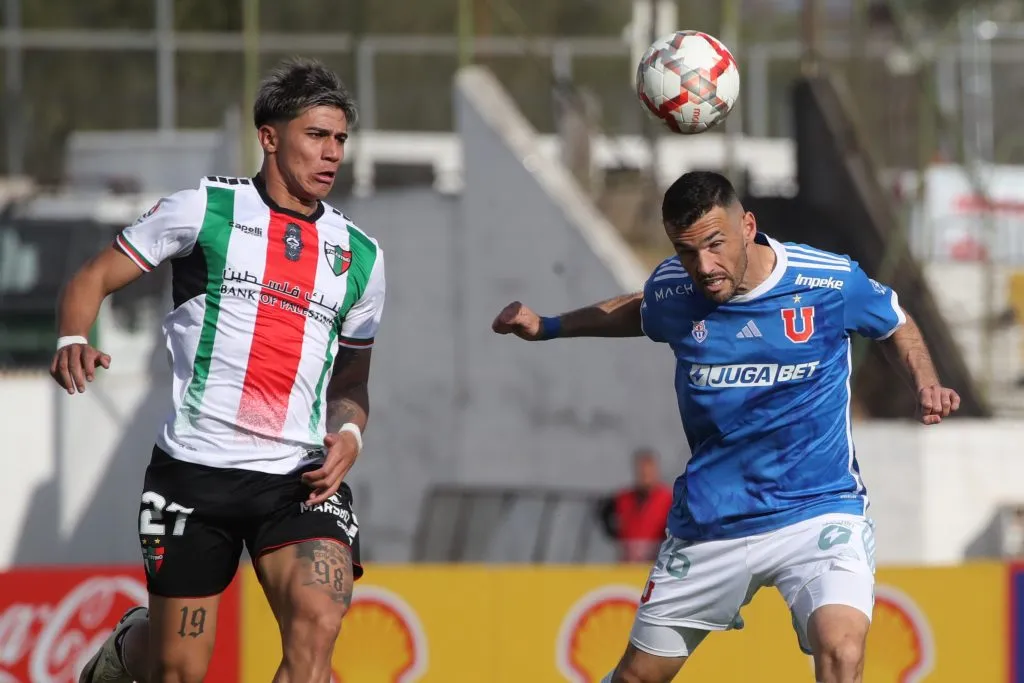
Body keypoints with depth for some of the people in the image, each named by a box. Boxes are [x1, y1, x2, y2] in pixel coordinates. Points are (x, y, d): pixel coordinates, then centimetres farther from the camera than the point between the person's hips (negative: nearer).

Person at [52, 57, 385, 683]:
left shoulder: (360, 256, 13)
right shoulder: (204, 210, 2)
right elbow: (93, 279, 4)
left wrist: (349, 435, 2)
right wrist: (74, 339, -17)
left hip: (300, 481, 2)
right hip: (195, 469, -2)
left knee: (317, 624, -25)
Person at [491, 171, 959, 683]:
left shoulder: (832, 281, -14)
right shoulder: (670, 291, -6)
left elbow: (898, 325, 7)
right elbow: (637, 312, 21)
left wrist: (928, 387, -9)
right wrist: (546, 327, 18)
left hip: (817, 510, -3)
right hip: (708, 522, 3)